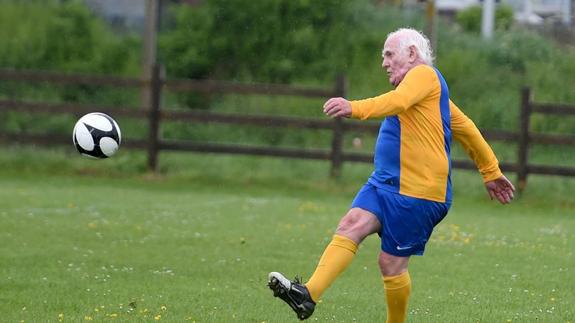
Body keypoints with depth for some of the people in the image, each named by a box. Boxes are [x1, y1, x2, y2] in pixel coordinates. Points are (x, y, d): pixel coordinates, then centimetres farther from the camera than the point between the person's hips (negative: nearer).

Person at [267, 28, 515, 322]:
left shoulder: (424, 74, -7)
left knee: (392, 264, -4)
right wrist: (491, 172, 38)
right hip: (385, 183, 9)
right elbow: (467, 129, 31)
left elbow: (397, 102, -28)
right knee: (351, 225, -14)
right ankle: (308, 295, -29)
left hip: (417, 192, -9)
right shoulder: (432, 89, 25)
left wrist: (354, 108, -44)